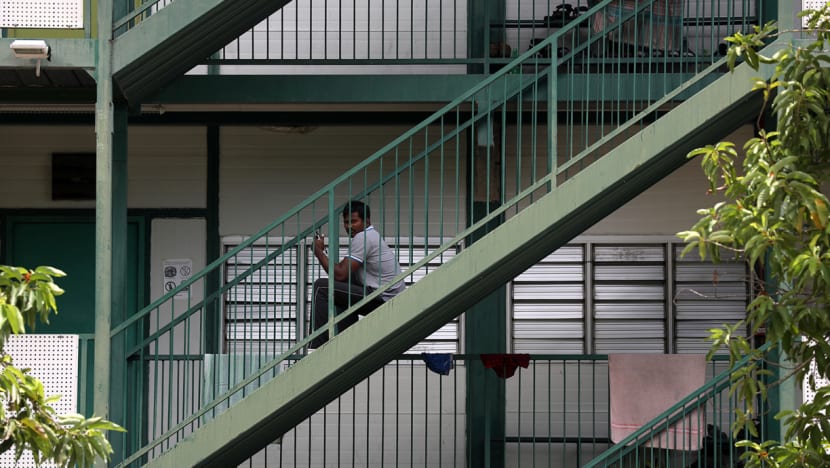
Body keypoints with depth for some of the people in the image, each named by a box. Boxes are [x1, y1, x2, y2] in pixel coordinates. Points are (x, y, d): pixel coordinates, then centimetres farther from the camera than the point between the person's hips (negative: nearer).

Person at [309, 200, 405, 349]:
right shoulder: (372, 235, 20)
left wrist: (319, 252, -5)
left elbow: (340, 275, -17)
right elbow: (346, 276, 20)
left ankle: (316, 347, -15)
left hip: (383, 300, -11)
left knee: (321, 287, -13)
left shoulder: (363, 238, -12)